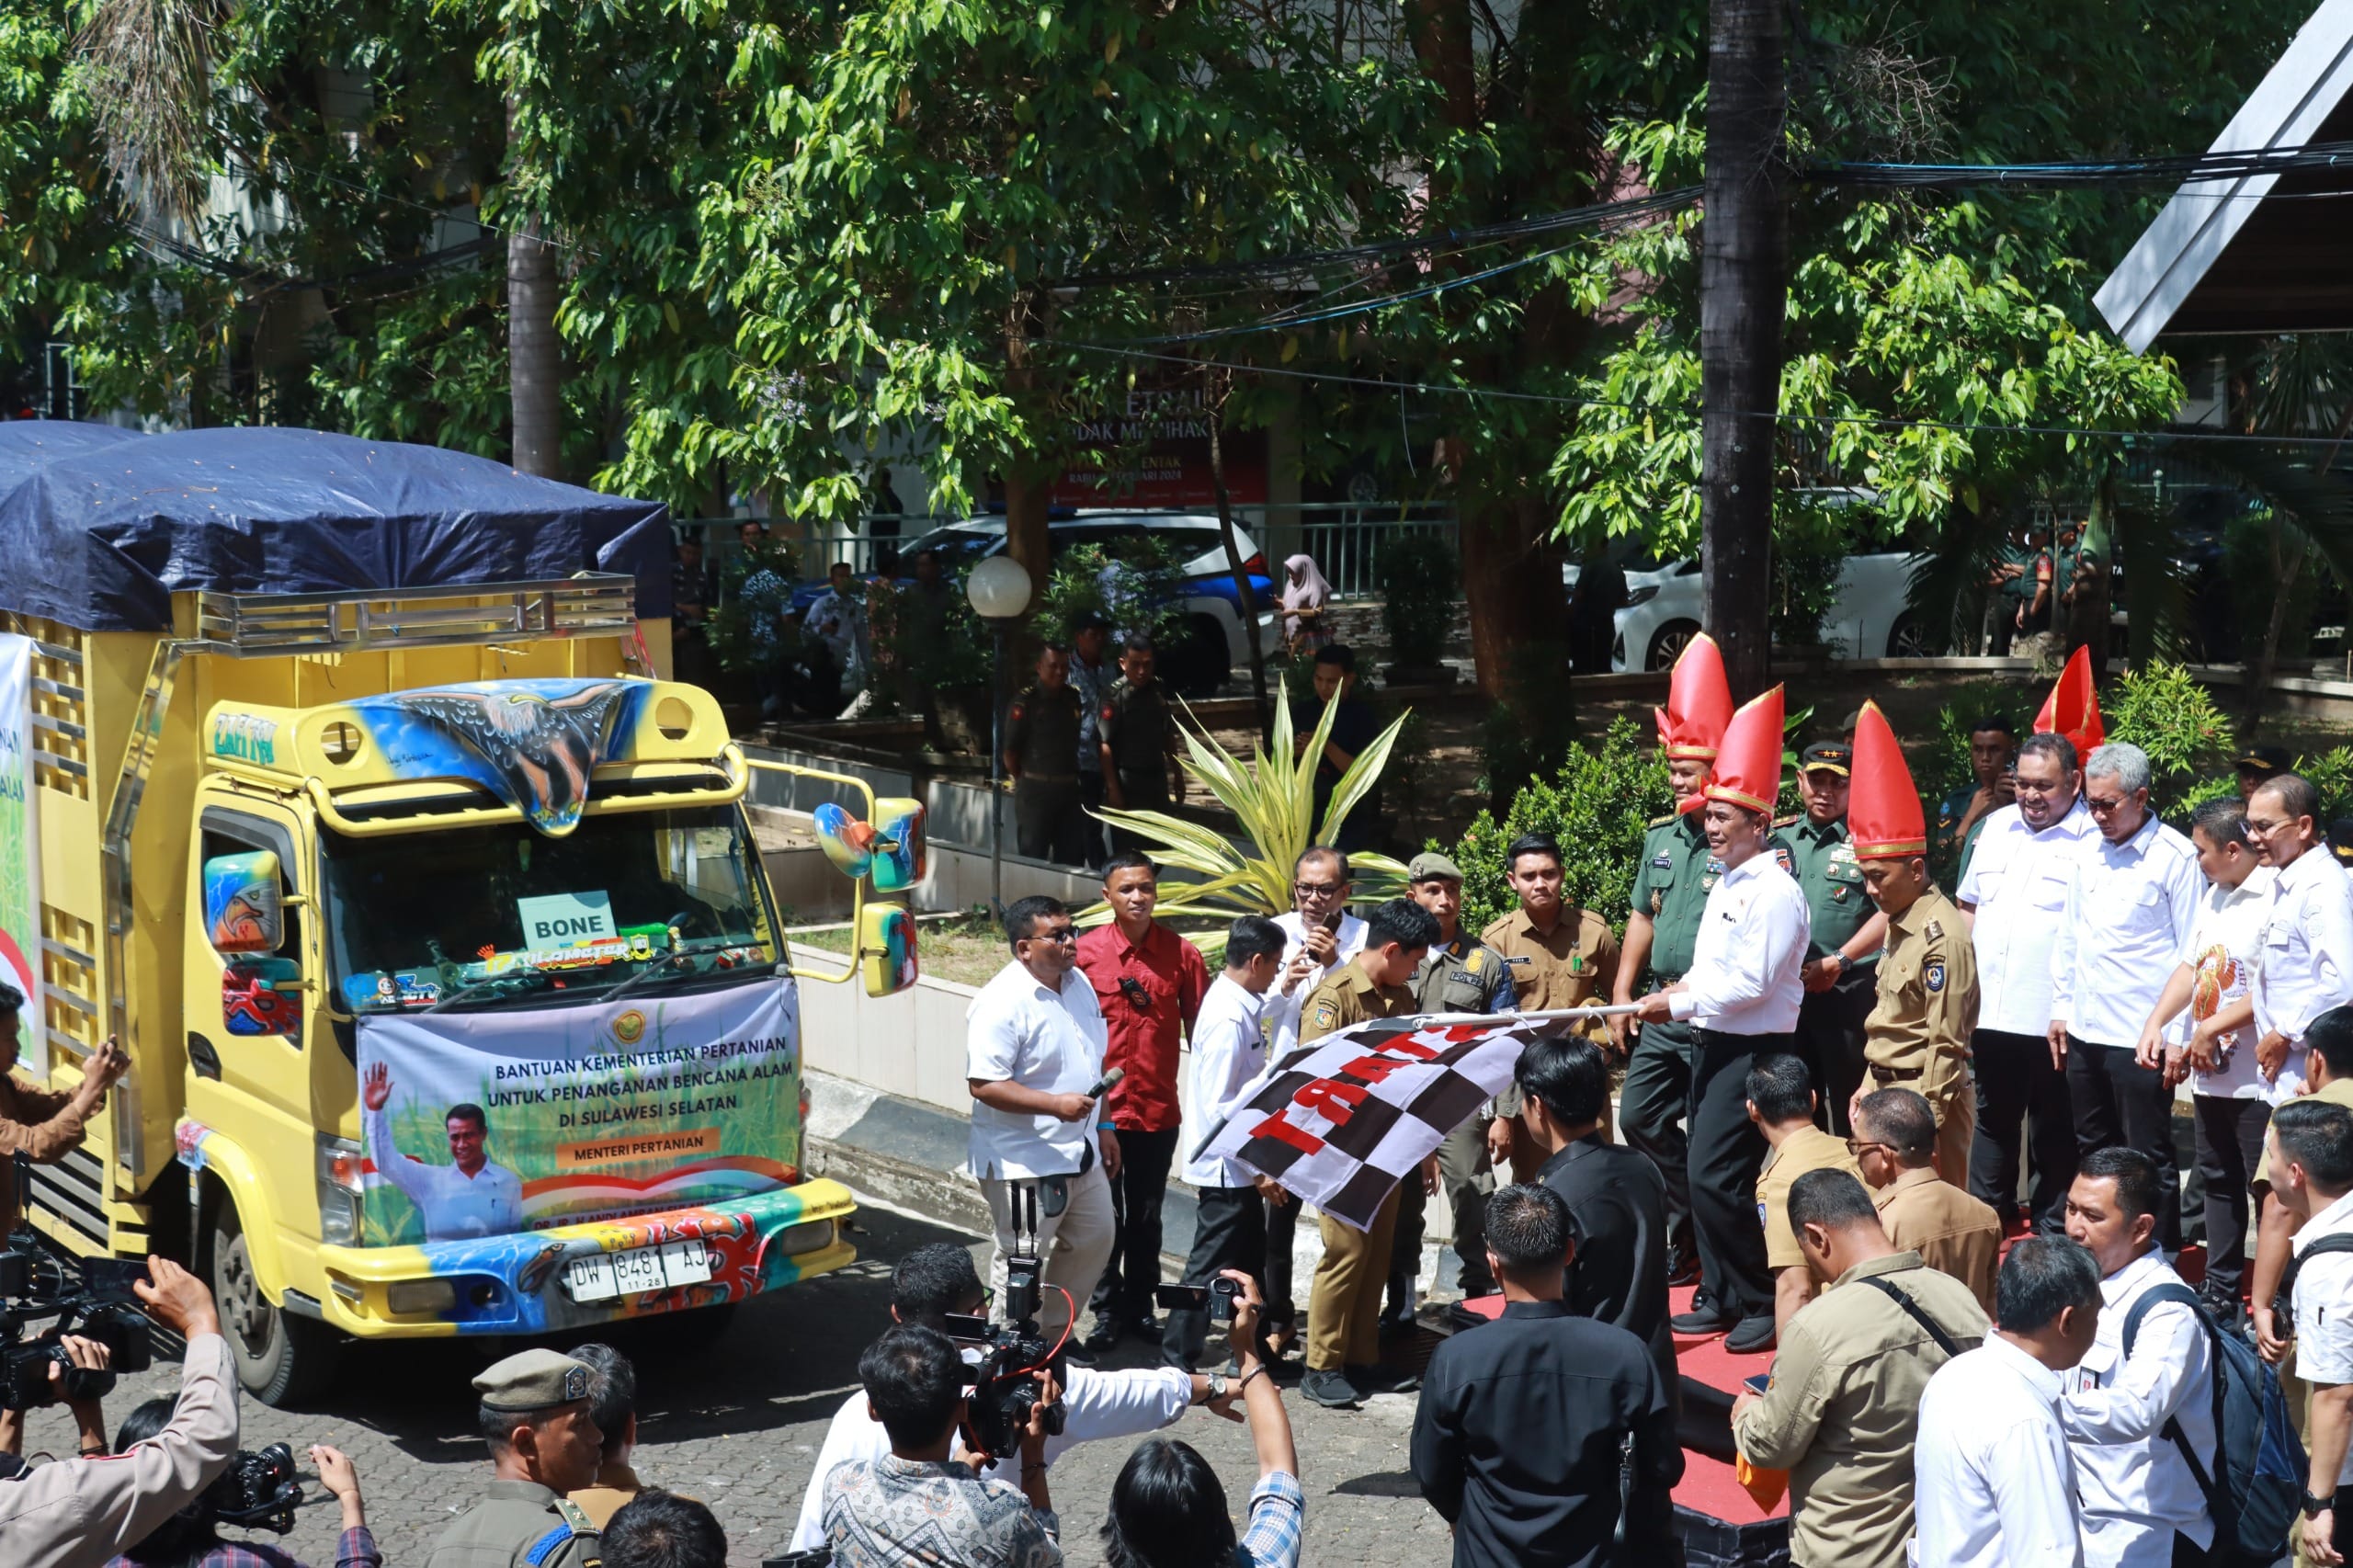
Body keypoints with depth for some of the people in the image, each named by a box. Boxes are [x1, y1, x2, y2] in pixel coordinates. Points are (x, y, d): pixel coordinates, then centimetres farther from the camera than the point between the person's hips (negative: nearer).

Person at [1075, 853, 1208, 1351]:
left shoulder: (1181, 953, -1)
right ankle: (1107, 1311, 18)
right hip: (1100, 1110, -1)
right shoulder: (1085, 952, -5)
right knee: (1105, 1216, 5)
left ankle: (1140, 1306, 27)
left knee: (1146, 1216, 13)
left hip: (1159, 1111, 2)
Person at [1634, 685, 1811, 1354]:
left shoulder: (1775, 892, -16)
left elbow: (1751, 984, -21)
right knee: (1709, 1176, 12)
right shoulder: (1725, 885, 14)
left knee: (1715, 1178, -12)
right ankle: (1722, 1297, 21)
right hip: (1713, 1042, 10)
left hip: (1752, 1049, -10)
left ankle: (1763, 1303, 0)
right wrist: (1686, 989, 5)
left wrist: (1678, 1004, -16)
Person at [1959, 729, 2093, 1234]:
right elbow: (1969, 905, 19)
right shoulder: (1998, 827, 11)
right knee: (1992, 1119, 18)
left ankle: (2052, 1231, 17)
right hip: (1990, 1014, 6)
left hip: (2051, 1021, -6)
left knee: (2054, 1134, 6)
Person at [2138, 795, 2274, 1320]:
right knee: (2219, 1183, 18)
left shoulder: (2275, 900, -19)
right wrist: (2156, 1022, 6)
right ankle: (2220, 1293, 30)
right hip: (2210, 1074, 10)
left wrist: (2211, 1029, -16)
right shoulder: (2214, 896, 13)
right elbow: (2191, 966, 19)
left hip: (2257, 1079, -10)